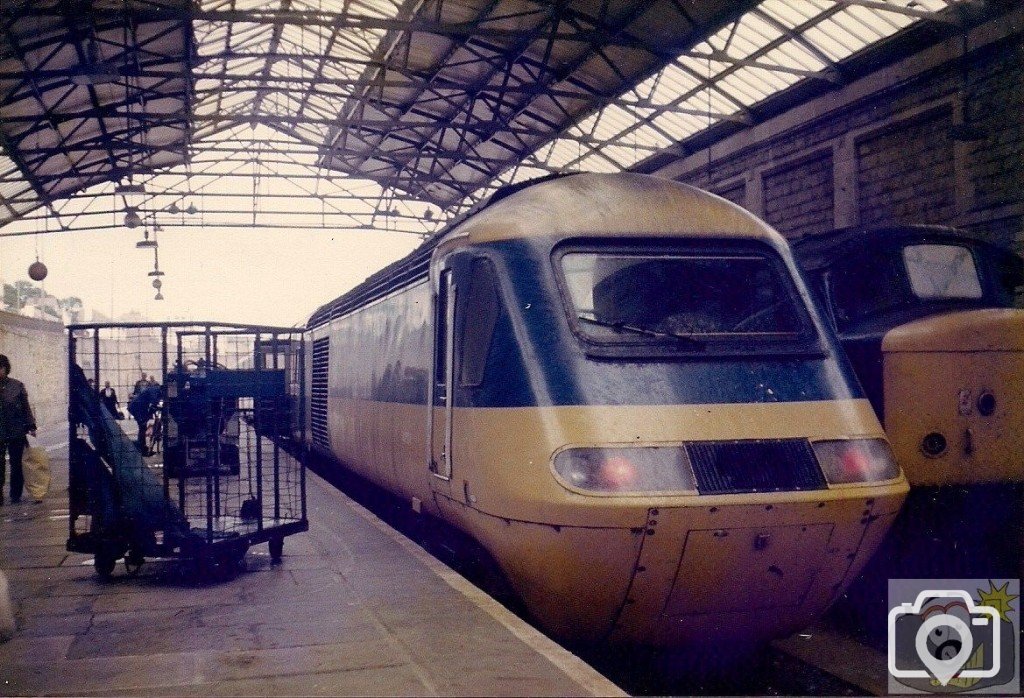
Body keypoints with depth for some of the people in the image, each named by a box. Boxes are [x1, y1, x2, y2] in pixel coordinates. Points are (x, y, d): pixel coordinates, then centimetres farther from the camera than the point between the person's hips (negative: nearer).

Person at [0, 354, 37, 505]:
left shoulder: (17, 386, 1)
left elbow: (26, 408, 4)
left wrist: (30, 426, -1)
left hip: (16, 432, 0)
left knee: (16, 464, 8)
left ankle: (15, 496, 18)